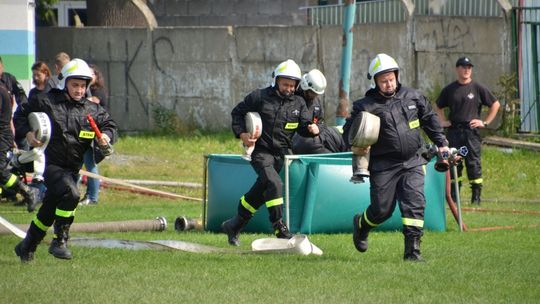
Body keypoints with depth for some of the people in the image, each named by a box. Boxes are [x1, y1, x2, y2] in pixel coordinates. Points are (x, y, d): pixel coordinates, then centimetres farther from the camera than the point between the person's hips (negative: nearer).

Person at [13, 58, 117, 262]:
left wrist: (106, 136, -7)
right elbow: (21, 115, 6)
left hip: (73, 168, 5)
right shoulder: (46, 102, -3)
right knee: (70, 194, -29)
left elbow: (109, 124, 16)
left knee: (49, 211, 12)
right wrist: (27, 133, -11)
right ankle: (59, 241, -19)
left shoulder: (92, 110, 7)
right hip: (50, 164, -5)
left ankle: (27, 247, 32)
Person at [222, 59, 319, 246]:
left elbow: (303, 126, 6)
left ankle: (234, 226, 28)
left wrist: (312, 129, -17)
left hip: (280, 154, 5)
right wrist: (241, 134, -10)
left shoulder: (298, 103, 7)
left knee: (260, 192, 12)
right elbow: (237, 112, 3)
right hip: (260, 151, -5)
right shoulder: (259, 97, -5)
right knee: (274, 184, -25)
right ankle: (279, 228, -25)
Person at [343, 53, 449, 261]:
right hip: (383, 166, -3)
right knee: (382, 208, 2)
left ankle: (412, 250, -11)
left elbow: (430, 119, 21)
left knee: (415, 203, -12)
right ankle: (361, 225, 36)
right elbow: (348, 131, 2)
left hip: (412, 162, 3)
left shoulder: (412, 97, 8)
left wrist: (441, 143, 19)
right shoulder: (365, 106, -3)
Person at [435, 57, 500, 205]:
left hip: (471, 131, -2)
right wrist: (443, 121, 10)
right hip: (453, 131, 2)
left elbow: (495, 104, 7)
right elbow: (438, 107, 25)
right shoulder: (449, 89, 10)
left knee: (474, 163, -6)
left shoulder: (478, 88, 2)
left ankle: (476, 195, -3)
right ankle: (453, 194, 8)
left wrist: (485, 122, 2)